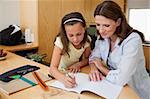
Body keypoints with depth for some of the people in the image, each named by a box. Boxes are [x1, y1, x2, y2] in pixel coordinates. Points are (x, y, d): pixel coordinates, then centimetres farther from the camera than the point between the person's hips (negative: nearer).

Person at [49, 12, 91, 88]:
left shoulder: (87, 40, -15)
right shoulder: (61, 41, -24)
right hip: (62, 73, -2)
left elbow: (87, 59, 1)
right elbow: (53, 68, -31)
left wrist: (78, 64, -20)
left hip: (77, 73, 3)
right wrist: (63, 78, -50)